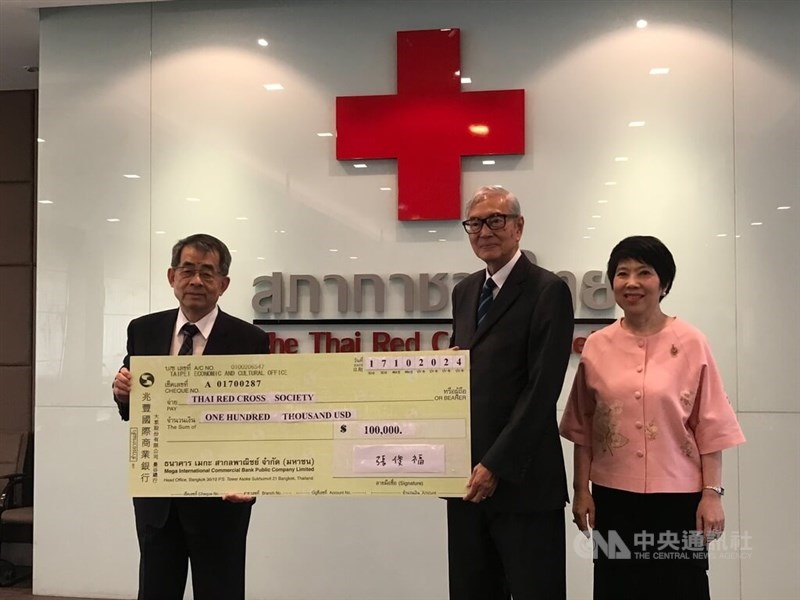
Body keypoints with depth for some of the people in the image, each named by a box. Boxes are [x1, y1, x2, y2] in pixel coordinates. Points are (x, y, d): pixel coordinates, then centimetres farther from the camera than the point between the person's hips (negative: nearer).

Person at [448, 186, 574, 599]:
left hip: (522, 479, -6)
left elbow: (542, 389, -15)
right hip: (467, 473, 7)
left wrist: (496, 465, -17)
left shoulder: (548, 291, -8)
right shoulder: (464, 291, 15)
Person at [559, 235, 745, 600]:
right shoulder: (597, 346, 2)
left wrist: (712, 493, -6)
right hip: (614, 497, 2)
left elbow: (710, 427, -3)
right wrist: (581, 489, 5)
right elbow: (583, 427, 6)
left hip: (678, 497, -2)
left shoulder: (690, 343, -5)